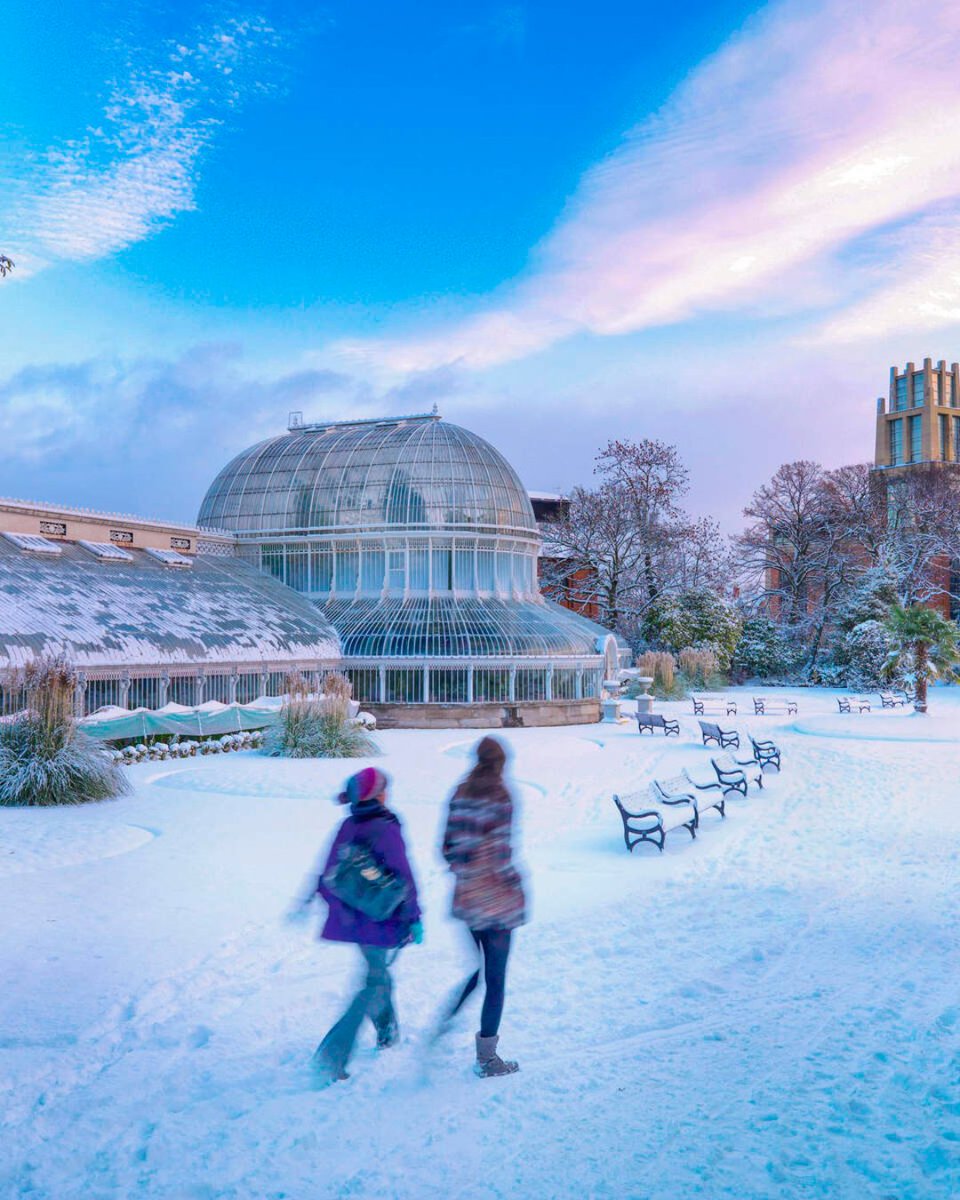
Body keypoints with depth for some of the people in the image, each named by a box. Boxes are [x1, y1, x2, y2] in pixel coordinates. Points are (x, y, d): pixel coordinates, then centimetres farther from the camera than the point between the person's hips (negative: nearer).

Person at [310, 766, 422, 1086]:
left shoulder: (347, 827, 1)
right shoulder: (386, 828, -18)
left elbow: (330, 873, 7)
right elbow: (402, 876, -17)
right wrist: (413, 918, -10)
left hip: (351, 916, 7)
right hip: (380, 918, -7)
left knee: (377, 972, 26)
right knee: (375, 984, 1)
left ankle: (387, 1032, 43)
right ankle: (333, 1055, -8)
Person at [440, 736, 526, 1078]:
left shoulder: (460, 794, 4)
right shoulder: (499, 796, -14)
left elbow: (448, 847, 5)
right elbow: (499, 853, -19)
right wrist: (517, 888, -6)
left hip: (466, 897, 6)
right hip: (497, 901, -6)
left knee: (474, 971, 22)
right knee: (495, 979, 6)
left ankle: (440, 1026, 10)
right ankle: (486, 1058, 14)